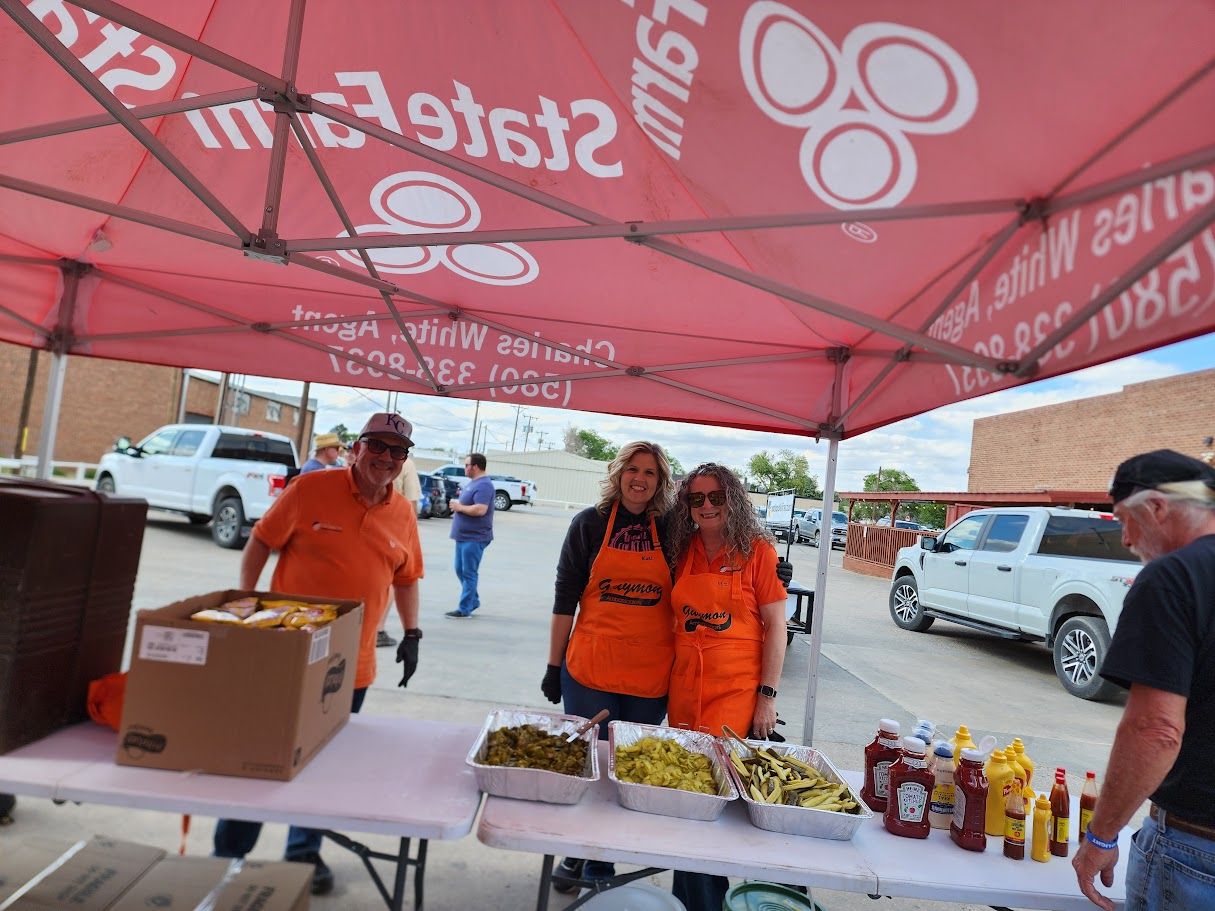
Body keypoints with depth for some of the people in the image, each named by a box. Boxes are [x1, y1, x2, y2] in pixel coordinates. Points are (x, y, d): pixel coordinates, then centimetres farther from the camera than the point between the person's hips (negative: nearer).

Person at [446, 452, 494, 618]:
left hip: (474, 538, -10)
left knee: (468, 573, -4)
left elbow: (480, 509, -27)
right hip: (464, 536, 10)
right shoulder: (472, 482, 15)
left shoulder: (484, 485, -17)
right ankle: (473, 601, 29)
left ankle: (464, 609, 2)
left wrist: (459, 507, -16)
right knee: (460, 570, 16)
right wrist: (457, 504, 7)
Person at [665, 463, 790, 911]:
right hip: (684, 688, 4)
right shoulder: (683, 551, 7)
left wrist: (768, 696, -8)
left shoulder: (756, 550, -5)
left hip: (736, 690, -4)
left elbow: (775, 626, -4)